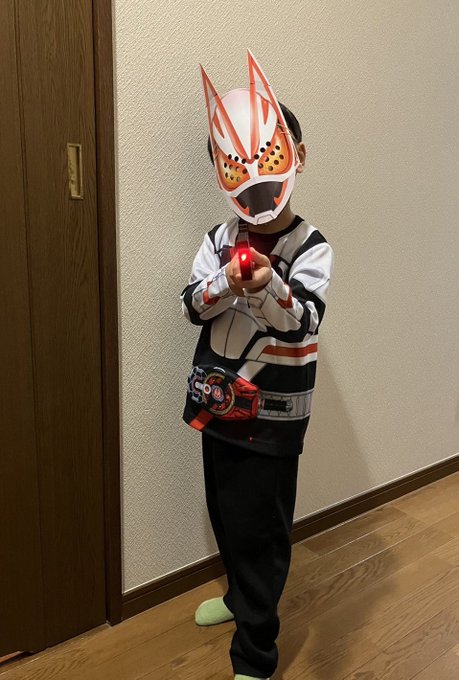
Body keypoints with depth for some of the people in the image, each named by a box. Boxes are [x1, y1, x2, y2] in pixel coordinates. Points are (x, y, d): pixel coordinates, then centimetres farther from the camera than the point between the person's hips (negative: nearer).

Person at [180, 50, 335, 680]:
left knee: (260, 529, 4)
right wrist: (225, 283, -24)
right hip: (218, 404, 6)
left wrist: (267, 287, -45)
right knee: (225, 516, 21)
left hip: (272, 415, -5)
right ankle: (242, 596, 48)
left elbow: (301, 322, -24)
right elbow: (193, 306, -4)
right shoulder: (222, 237, 3)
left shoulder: (311, 247, -11)